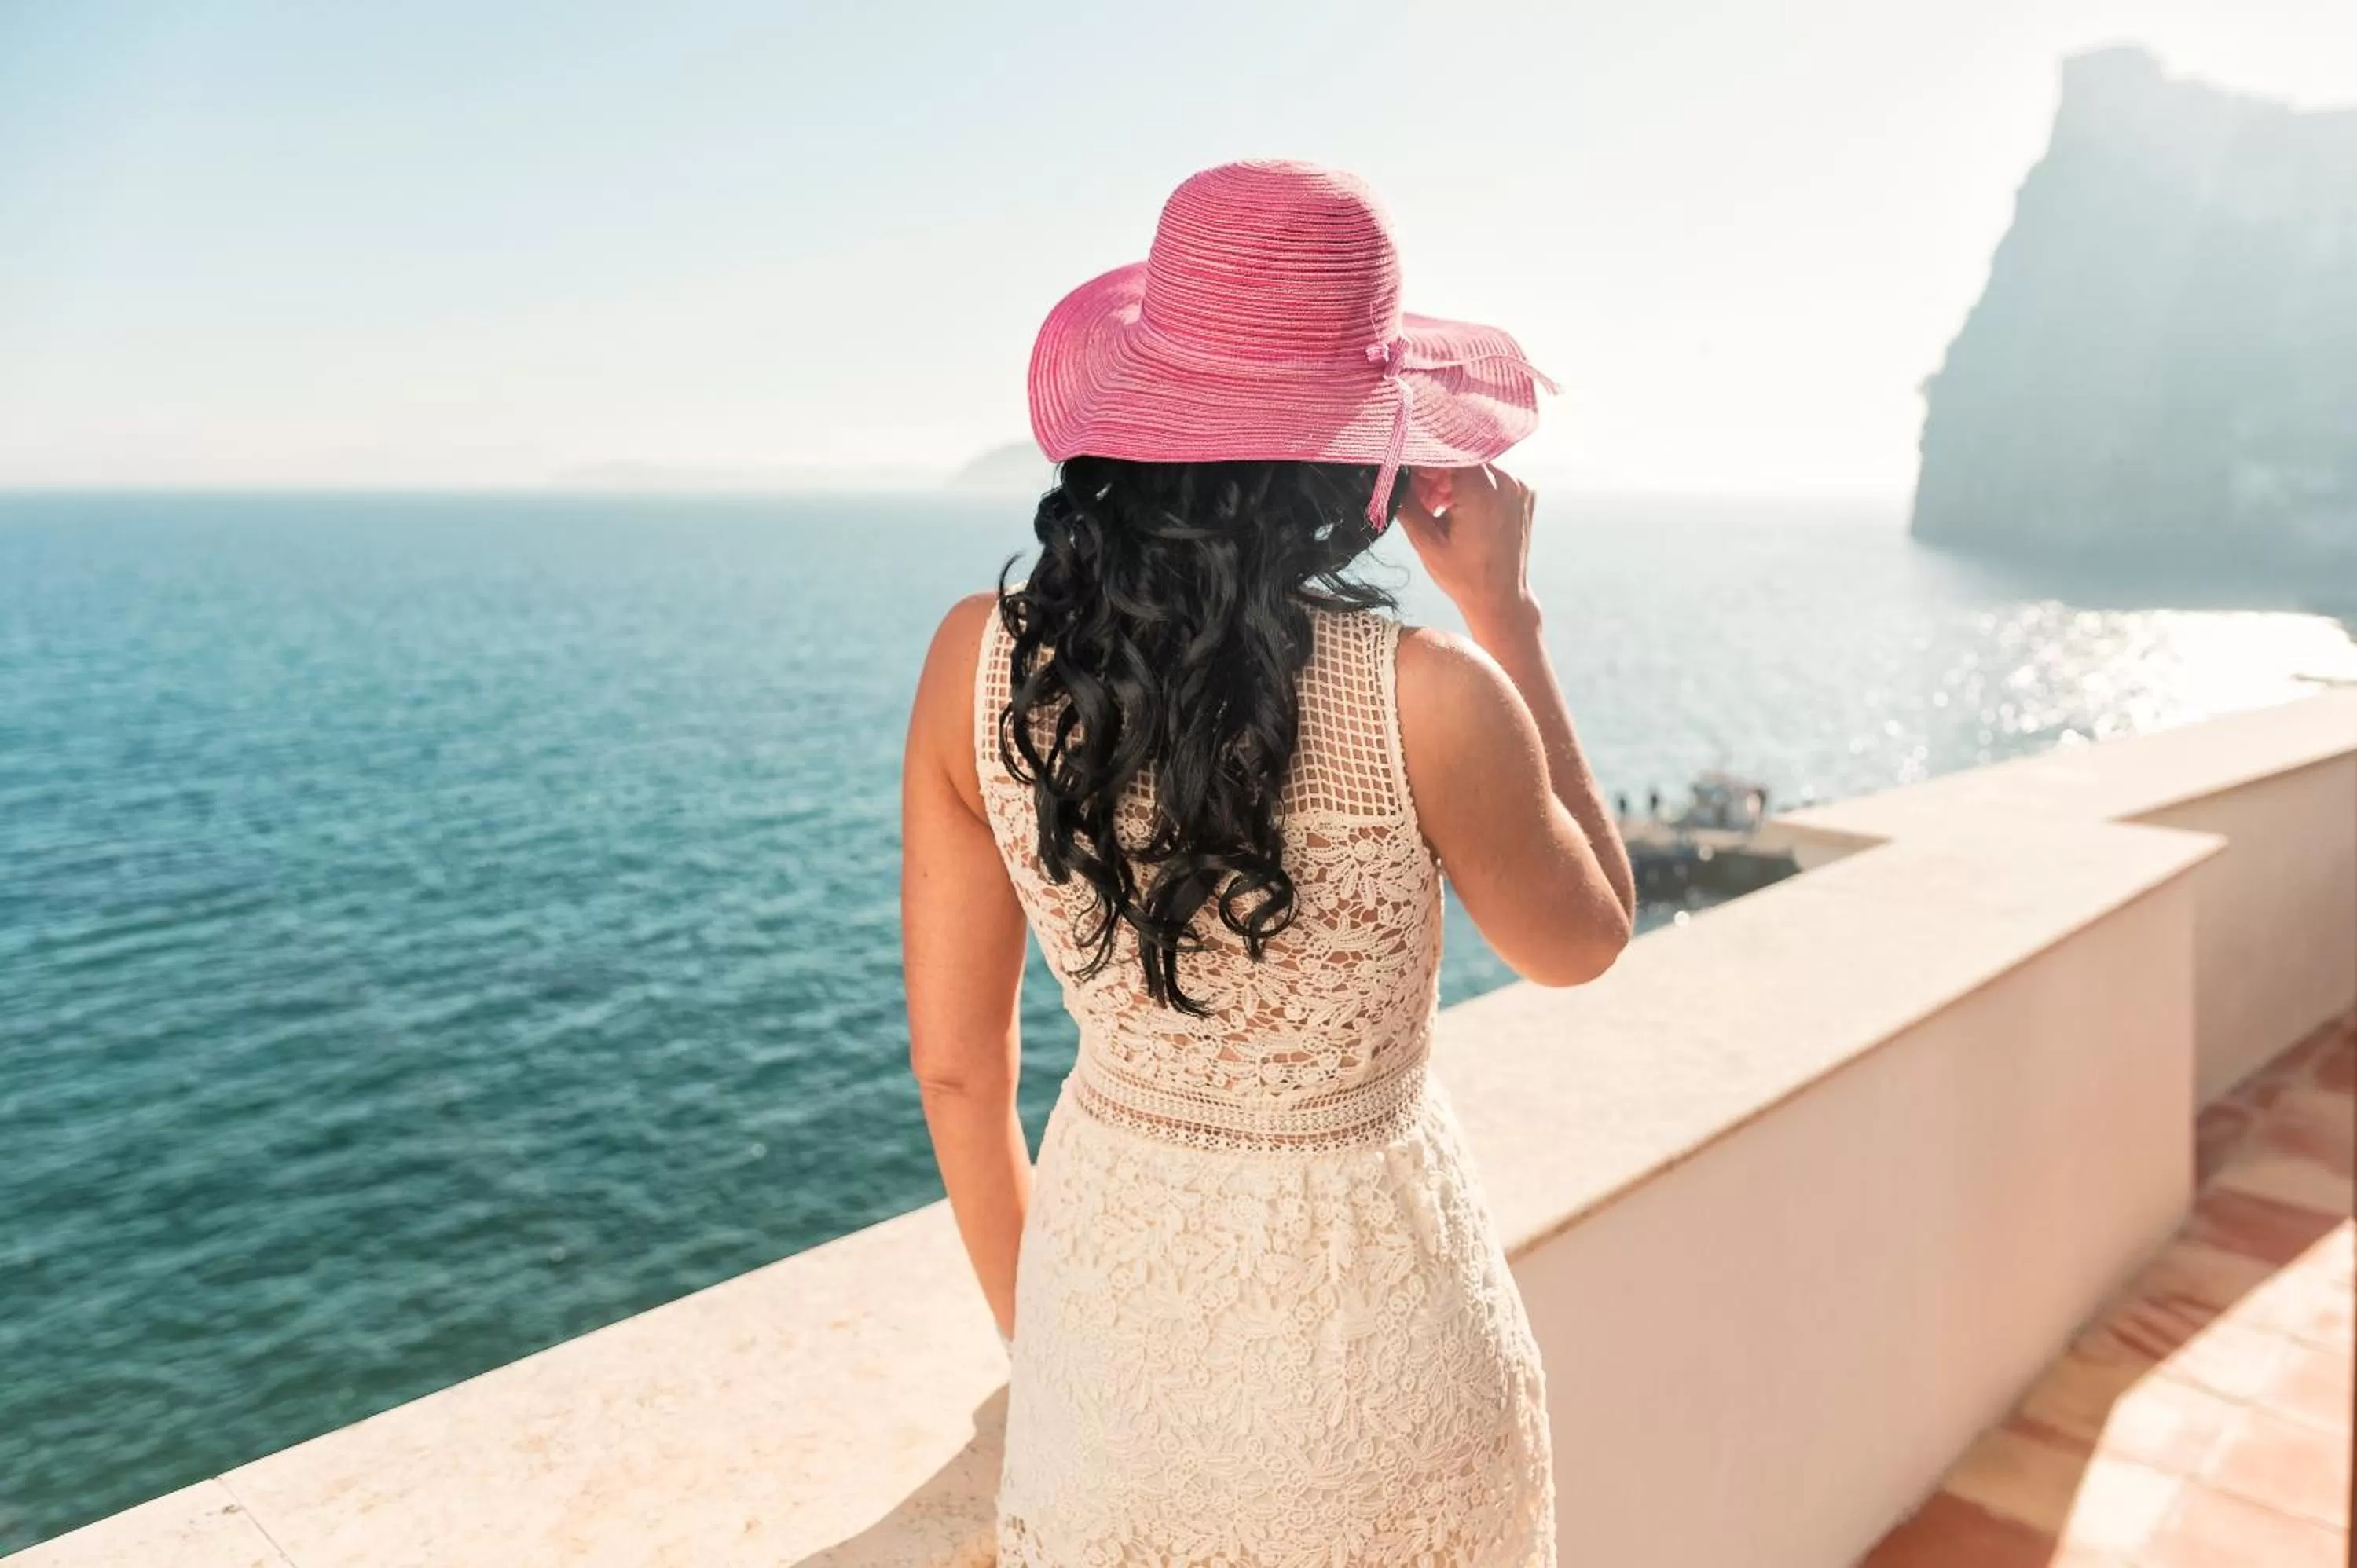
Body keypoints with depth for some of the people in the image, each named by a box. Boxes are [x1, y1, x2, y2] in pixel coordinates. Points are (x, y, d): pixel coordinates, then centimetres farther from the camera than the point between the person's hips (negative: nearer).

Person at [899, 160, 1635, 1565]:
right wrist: (1506, 615, -4)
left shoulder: (979, 661, -14)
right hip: (1366, 1305, -1)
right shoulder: (1427, 697, -24)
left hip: (1108, 1275, 2)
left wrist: (1030, 1322, 12)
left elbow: (958, 1069, -5)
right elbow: (1585, 943, -2)